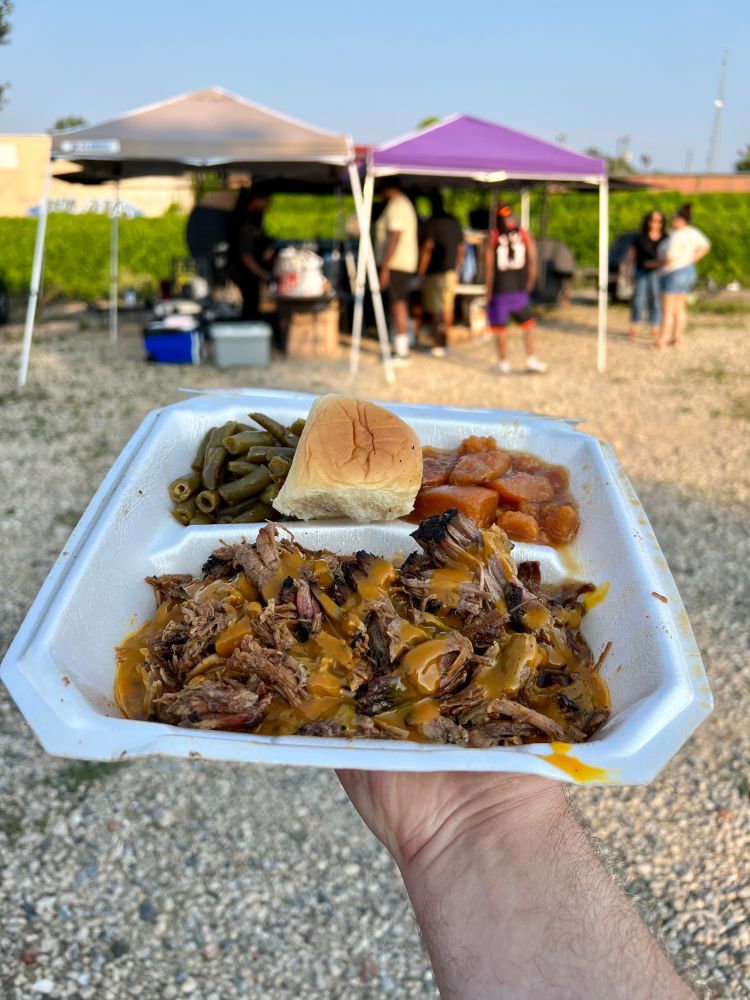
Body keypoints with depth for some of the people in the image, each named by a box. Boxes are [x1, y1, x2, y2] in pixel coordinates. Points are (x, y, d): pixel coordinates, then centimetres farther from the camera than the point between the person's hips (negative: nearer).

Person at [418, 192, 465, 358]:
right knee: (448, 308, 13)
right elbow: (461, 249, 14)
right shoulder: (454, 222, 10)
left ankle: (437, 346, -5)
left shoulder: (432, 222, -11)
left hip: (435, 271, -7)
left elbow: (427, 249, -16)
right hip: (451, 271, 7)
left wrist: (421, 271, -10)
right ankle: (444, 342, 22)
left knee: (436, 310, -4)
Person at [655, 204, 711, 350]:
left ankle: (661, 342, -2)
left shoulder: (676, 236, -24)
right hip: (688, 272, 9)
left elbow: (669, 259, -28)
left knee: (667, 310, -4)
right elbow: (705, 246, 14)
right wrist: (691, 261, 15)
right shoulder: (692, 232, 3)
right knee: (679, 308, 14)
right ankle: (677, 339, 18)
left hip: (674, 275, -9)